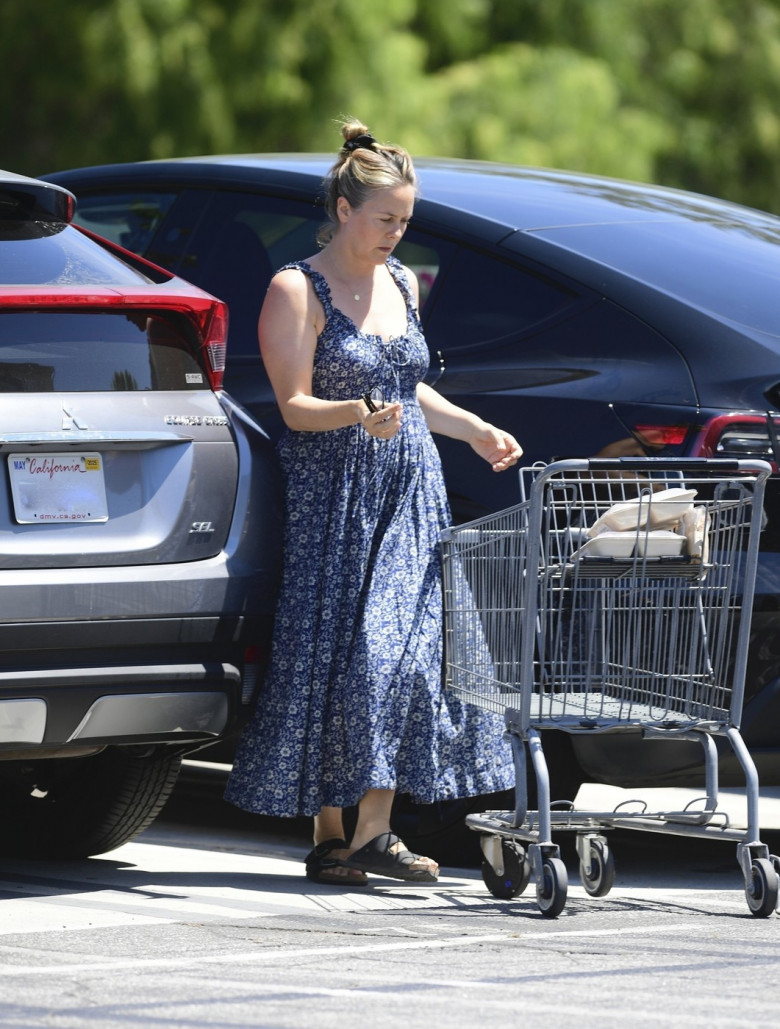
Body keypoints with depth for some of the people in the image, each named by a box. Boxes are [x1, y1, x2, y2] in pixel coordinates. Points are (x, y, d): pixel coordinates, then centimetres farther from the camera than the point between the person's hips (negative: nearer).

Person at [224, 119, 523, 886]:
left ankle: (374, 832, -3)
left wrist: (475, 430, 20)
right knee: (335, 654, -7)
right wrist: (358, 414, -29)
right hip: (333, 493, -6)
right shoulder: (298, 290, -6)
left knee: (409, 646, -4)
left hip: (410, 489, 6)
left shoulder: (401, 284, 14)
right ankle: (329, 837, -1)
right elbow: (294, 405, -12)